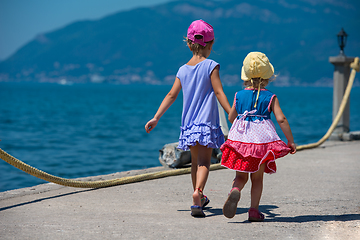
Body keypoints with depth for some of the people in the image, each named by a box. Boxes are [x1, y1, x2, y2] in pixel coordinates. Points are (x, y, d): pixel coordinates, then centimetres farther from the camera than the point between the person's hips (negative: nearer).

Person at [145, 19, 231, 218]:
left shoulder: (183, 70, 8)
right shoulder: (211, 66, -6)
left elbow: (171, 95, 6)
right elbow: (219, 93, -11)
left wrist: (156, 118, 9)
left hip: (189, 123, 5)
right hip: (207, 122, -5)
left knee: (195, 162, 18)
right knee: (204, 162, -9)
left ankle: (199, 198, 29)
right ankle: (197, 192, -32)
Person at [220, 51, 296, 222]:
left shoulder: (239, 95, 5)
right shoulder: (270, 97, -2)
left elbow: (231, 118, 15)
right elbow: (281, 119, -8)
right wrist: (291, 141, -1)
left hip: (240, 138, 1)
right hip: (262, 140, -1)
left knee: (241, 176, 11)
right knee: (257, 178, 12)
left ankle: (235, 191, -20)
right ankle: (254, 210, 8)